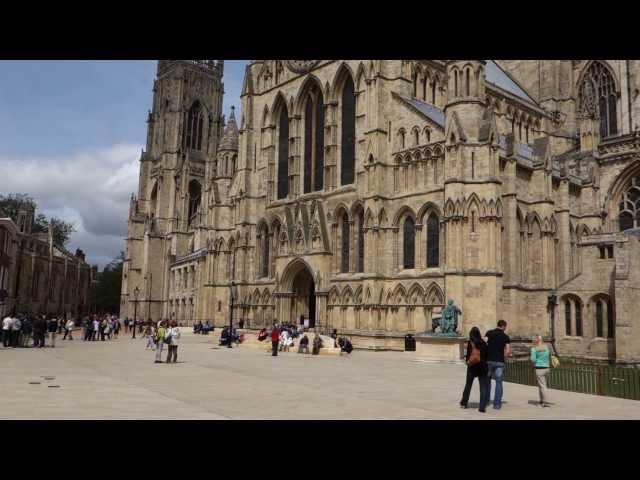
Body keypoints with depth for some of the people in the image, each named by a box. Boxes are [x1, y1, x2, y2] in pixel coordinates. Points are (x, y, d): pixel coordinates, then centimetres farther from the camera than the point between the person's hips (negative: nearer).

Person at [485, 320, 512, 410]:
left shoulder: (489, 333, 2)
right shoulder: (506, 336, 2)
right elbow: (508, 351, -3)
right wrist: (509, 354, 17)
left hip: (489, 360, 1)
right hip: (499, 361, -1)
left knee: (487, 381, 15)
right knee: (499, 383, 6)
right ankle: (497, 403, 4)